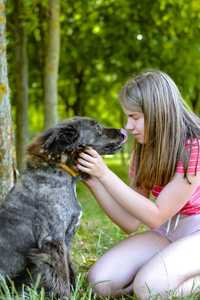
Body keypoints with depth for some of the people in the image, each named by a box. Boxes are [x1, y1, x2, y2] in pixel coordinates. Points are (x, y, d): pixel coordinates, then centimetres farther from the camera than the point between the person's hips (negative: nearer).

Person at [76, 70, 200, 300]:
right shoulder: (143, 151, 2)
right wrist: (91, 179, -12)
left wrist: (104, 174, -21)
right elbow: (131, 223, -2)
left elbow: (155, 216, -20)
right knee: (101, 281, -13)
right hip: (166, 233, 7)